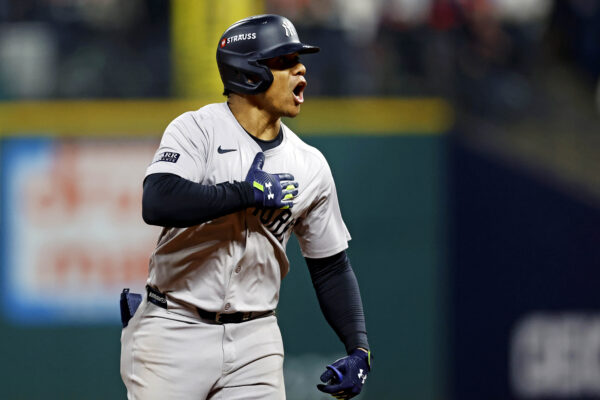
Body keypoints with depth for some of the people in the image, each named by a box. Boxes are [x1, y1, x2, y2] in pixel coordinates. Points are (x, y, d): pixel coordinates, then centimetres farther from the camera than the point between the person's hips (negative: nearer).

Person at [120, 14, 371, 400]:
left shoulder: (309, 166, 7)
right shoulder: (197, 130, -7)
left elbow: (332, 267, 14)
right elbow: (158, 204, -26)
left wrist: (359, 347, 2)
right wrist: (249, 192, -19)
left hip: (254, 340, 4)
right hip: (174, 333, -4)